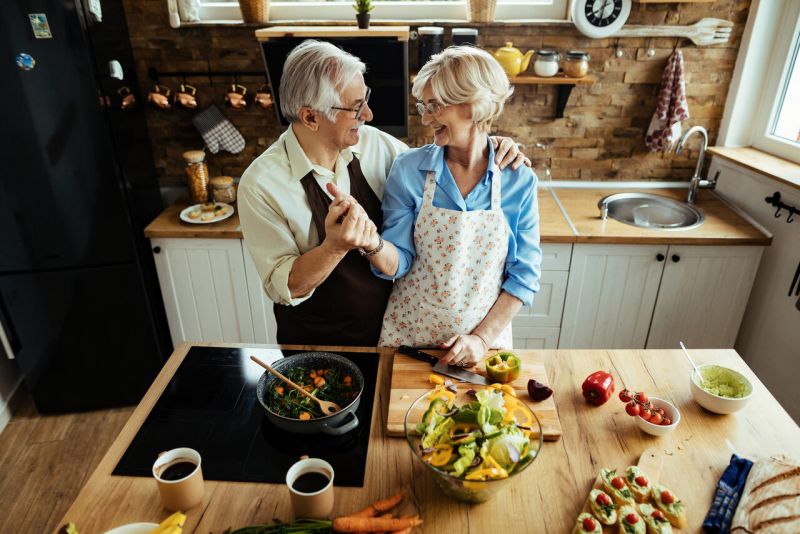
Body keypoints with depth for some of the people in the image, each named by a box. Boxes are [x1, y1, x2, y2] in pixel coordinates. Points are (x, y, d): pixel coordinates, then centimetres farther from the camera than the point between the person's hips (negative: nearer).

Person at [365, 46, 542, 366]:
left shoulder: (519, 180, -10)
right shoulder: (408, 169, -11)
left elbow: (524, 275, -5)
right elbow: (397, 264, -11)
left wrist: (483, 338, -12)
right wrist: (371, 241, -31)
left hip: (485, 337, 0)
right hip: (408, 333, 0)